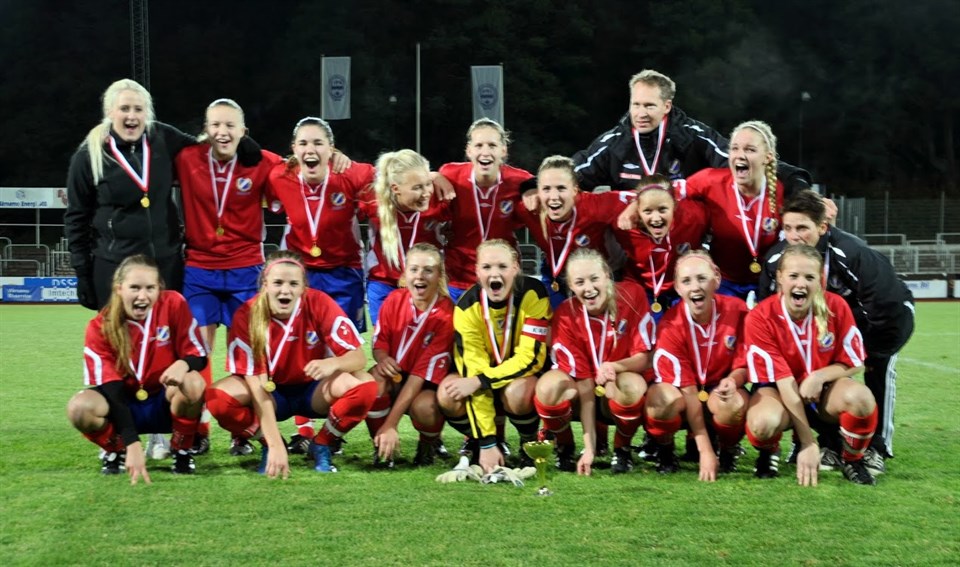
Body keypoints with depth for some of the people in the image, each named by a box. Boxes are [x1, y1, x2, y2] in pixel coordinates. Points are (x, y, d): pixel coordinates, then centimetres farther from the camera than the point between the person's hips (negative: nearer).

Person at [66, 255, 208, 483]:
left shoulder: (174, 304, -13)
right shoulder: (100, 327, -15)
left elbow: (198, 356, -9)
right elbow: (111, 389, -22)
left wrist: (183, 364, -37)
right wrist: (132, 443, -35)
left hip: (166, 404, 0)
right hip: (125, 408, 0)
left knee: (193, 383, -34)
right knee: (79, 408, -31)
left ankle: (181, 451, -6)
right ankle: (116, 450, 2)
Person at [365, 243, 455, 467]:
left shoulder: (446, 316, -22)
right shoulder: (394, 299, -9)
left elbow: (422, 373, -26)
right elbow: (380, 341, 4)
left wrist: (390, 425, -31)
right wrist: (382, 358, -25)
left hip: (430, 383, -3)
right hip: (397, 376, 3)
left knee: (423, 407, -37)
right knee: (376, 377, -32)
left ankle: (430, 443, 1)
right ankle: (382, 448, -11)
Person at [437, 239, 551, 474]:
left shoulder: (533, 293, -23)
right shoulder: (467, 306, -20)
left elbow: (531, 358, -24)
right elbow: (473, 370, -24)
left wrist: (479, 381, -34)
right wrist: (486, 442, -29)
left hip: (523, 374, -2)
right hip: (485, 373, 2)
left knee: (518, 392, -36)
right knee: (447, 395, -28)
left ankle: (530, 444, -4)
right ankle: (477, 444, 2)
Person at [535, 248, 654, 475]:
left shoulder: (632, 295, -18)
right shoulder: (565, 317, -19)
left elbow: (644, 358, -14)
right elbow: (583, 384, -20)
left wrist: (615, 367, -36)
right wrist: (589, 447, -24)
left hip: (618, 396, 0)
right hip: (581, 394, 0)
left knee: (634, 384, -36)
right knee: (548, 386, -33)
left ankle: (622, 448, -6)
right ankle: (565, 447, -2)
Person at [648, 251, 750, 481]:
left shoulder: (736, 310, -15)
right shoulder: (670, 326, -22)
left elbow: (743, 365, -5)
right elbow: (687, 390, -23)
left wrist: (732, 380, -32)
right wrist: (705, 451, -28)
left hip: (720, 388, 2)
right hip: (683, 395, -2)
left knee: (735, 403, -35)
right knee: (664, 399, -38)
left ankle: (728, 450, -1)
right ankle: (664, 451, -5)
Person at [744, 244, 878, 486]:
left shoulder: (836, 307, -14)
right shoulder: (760, 318, -21)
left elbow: (854, 363, -3)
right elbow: (783, 379, -22)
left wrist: (819, 377, -25)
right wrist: (809, 444, -25)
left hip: (824, 388, 2)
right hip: (779, 391, -2)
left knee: (860, 397, -32)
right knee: (763, 422, -37)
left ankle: (852, 460, -2)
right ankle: (769, 452, 2)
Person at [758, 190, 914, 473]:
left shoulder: (852, 254, -39)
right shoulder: (775, 260, -23)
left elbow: (888, 308, -31)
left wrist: (869, 355, -21)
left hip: (889, 311, -5)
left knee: (879, 364, -25)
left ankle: (877, 448, -14)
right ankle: (831, 444, 0)